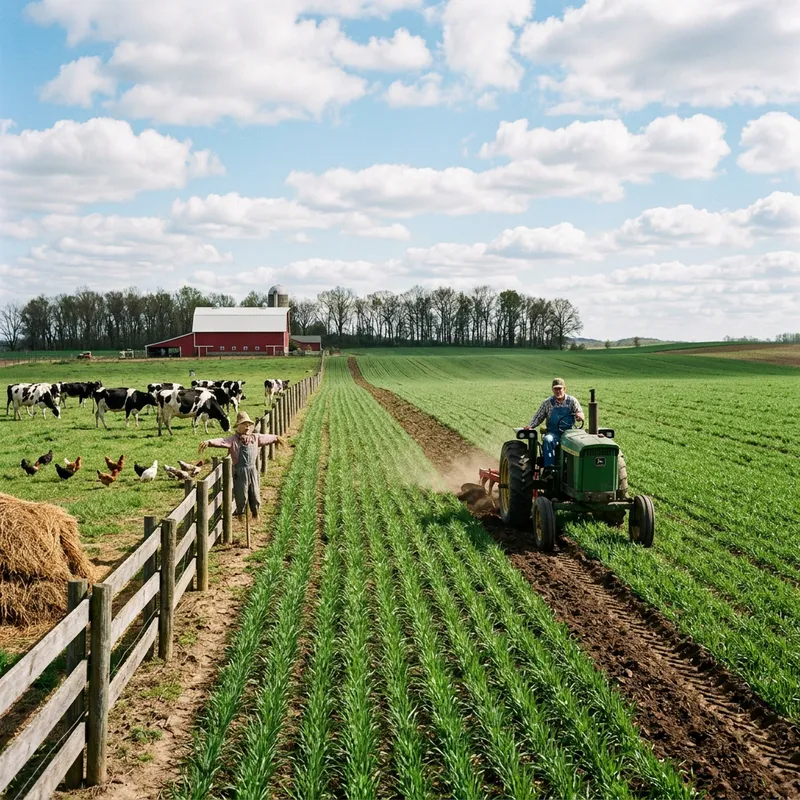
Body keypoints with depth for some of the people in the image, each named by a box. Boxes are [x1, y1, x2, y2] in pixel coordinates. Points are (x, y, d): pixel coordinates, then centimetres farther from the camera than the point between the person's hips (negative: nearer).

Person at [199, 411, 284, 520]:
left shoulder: (255, 438, 7)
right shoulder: (233, 440, -9)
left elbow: (266, 437, 24)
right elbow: (221, 441, -23)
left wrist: (276, 438, 40)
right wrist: (208, 442, -40)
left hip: (253, 470, 4)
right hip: (240, 472, -4)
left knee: (255, 494, 12)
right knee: (241, 495, 4)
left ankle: (255, 513, 32)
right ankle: (240, 513, 25)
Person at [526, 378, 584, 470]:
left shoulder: (572, 401, 7)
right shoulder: (548, 403, 9)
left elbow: (580, 413, -1)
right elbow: (539, 417, 10)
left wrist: (579, 415, -27)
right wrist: (531, 426, -8)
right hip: (553, 432, 0)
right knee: (548, 440, -35)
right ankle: (549, 468, -37)